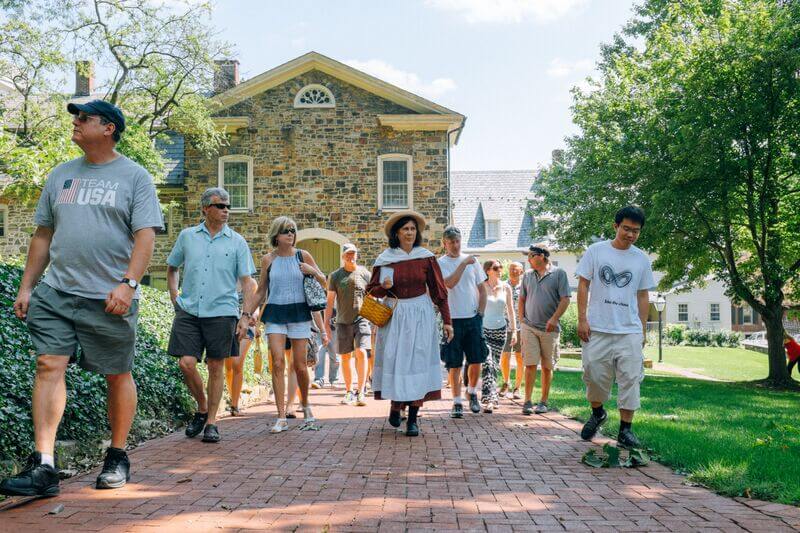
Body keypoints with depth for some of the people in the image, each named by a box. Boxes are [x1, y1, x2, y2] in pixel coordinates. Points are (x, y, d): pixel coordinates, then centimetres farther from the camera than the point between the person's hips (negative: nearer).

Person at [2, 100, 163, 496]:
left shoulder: (134, 177, 1)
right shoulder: (61, 175, 16)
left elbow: (145, 236, -8)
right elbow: (43, 234, 18)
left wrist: (128, 283, -20)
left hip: (110, 299, -4)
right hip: (56, 292, 4)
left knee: (117, 375, 5)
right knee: (48, 366, -7)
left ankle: (117, 458, 21)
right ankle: (43, 467, -7)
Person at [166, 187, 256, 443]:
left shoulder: (237, 242, 4)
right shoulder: (187, 236, 9)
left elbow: (247, 281, 3)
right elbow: (172, 268, 22)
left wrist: (246, 315, -5)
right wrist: (174, 298, 10)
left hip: (222, 312, -1)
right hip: (188, 311, 1)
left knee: (216, 367, 3)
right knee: (186, 363, -7)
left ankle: (211, 421, 15)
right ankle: (202, 408, 19)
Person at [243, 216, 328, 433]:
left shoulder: (303, 256, 3)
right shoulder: (268, 260, 5)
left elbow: (324, 282, 9)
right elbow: (261, 292, 14)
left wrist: (313, 271, -10)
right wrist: (248, 312, 6)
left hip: (299, 313, 0)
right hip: (275, 314, 0)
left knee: (299, 365, 3)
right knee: (278, 363, -11)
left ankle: (305, 404, 30)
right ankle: (281, 417, -7)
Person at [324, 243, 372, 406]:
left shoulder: (365, 273, 5)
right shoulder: (335, 276, 5)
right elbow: (330, 301, 6)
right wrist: (326, 322, 1)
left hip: (362, 319, -1)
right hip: (343, 321, 2)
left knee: (361, 352, -16)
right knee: (345, 357, 7)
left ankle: (360, 392, -13)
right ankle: (348, 391, 20)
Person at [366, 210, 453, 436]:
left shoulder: (426, 257, 1)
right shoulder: (385, 259, 2)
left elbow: (439, 290, 3)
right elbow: (371, 290, 9)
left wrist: (446, 320, 0)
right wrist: (384, 287, -14)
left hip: (420, 315, 0)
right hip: (394, 316, 1)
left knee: (417, 362, -2)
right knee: (394, 361, 0)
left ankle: (413, 419, 5)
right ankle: (395, 405, 26)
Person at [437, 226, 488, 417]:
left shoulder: (472, 261, 9)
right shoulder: (440, 263, -3)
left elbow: (482, 289, 13)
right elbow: (449, 283, -20)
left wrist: (480, 313, 4)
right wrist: (463, 263, -19)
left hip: (473, 318, 3)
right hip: (453, 319, -3)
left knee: (476, 360, 5)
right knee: (454, 364, 0)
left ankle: (472, 393, 28)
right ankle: (457, 403, 8)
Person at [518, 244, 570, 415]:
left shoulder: (558, 274, -2)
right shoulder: (528, 275, 11)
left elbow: (565, 299, -7)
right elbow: (522, 299, 18)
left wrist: (554, 319, -17)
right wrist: (521, 319, 9)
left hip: (549, 329, -2)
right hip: (529, 327, 2)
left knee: (547, 367, 6)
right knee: (530, 364, -4)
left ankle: (544, 401, 16)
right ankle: (527, 401, -2)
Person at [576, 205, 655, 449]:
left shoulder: (641, 259, 8)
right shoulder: (596, 251, 2)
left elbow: (643, 296, 13)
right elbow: (583, 285, 2)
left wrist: (643, 330, 9)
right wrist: (582, 319, -5)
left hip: (630, 331, 2)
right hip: (597, 328, -1)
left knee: (630, 379, -2)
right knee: (594, 374, 3)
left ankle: (625, 430, 6)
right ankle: (597, 413, 30)